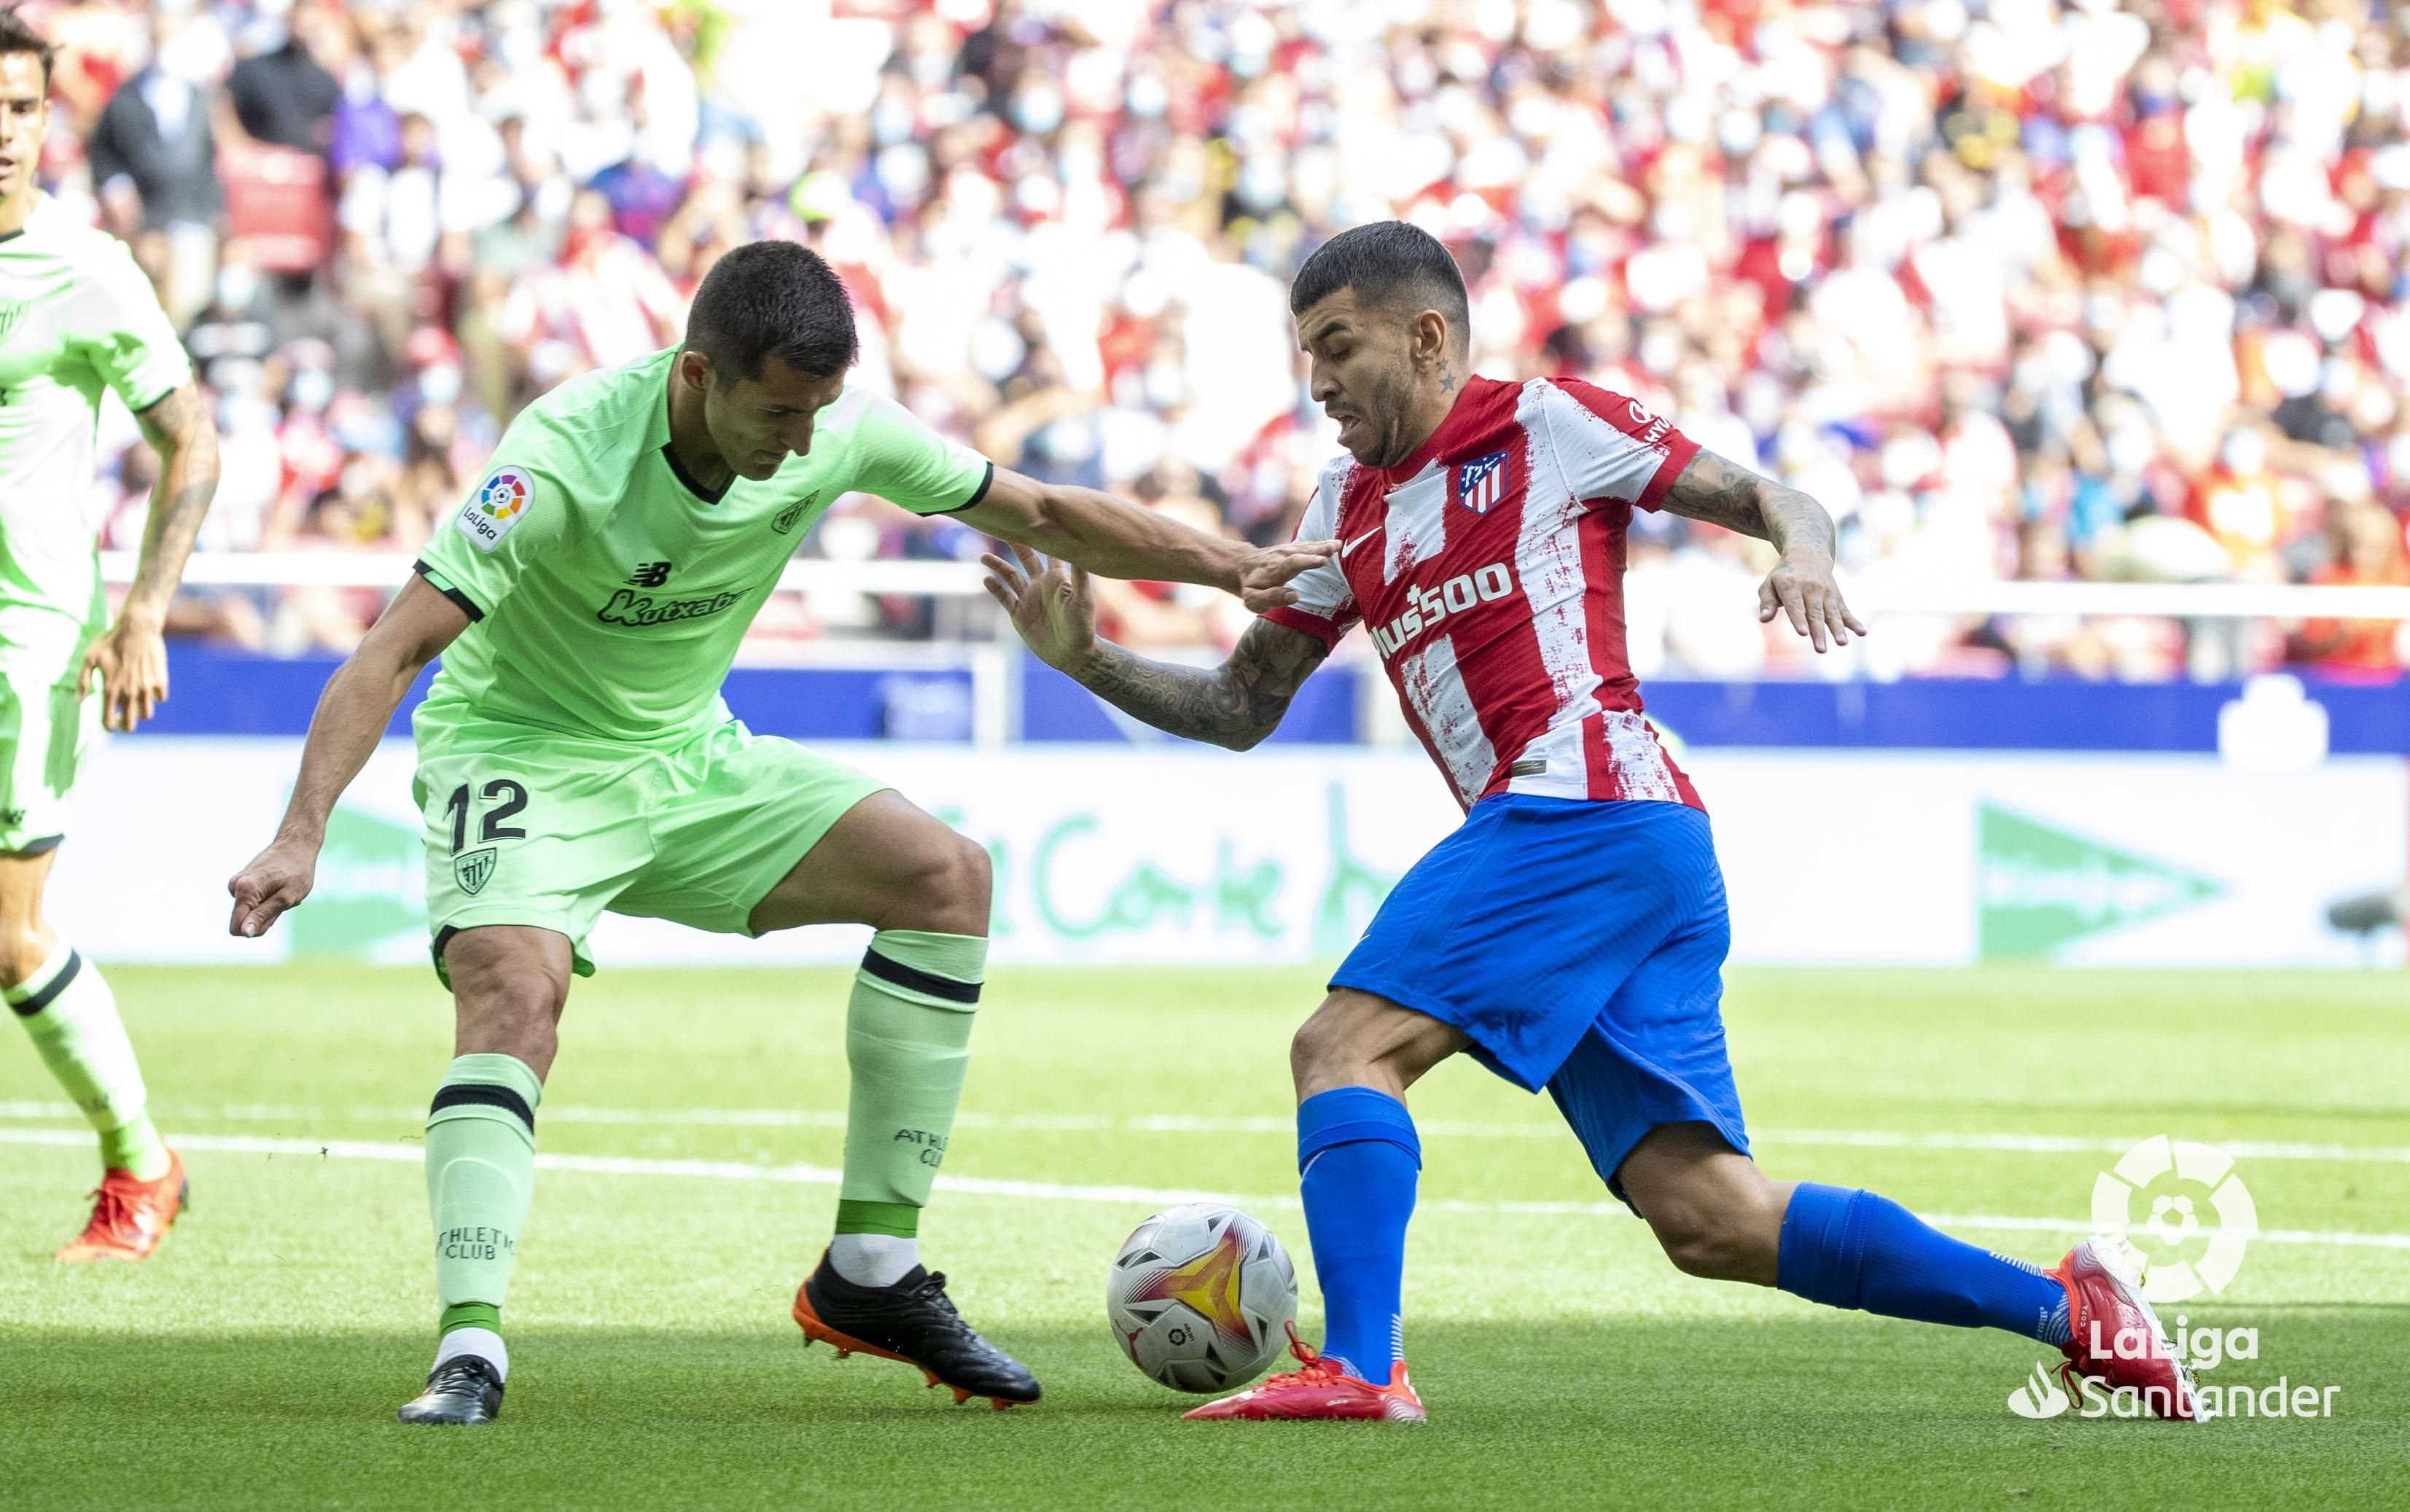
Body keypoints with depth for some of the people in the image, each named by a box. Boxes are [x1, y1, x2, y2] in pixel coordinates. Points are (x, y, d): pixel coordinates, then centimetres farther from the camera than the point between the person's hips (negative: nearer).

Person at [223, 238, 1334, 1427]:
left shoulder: (840, 430, -13)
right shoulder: (564, 459, -30)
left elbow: (1040, 515, 3)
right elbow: (393, 651, -33)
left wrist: (1231, 567, -1)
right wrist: (302, 836, -43)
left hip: (686, 759, 6)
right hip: (521, 759, -6)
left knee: (946, 875, -7)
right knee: (514, 995, -32)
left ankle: (871, 1274, -2)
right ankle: (469, 1348, -34)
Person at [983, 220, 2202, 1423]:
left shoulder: (1547, 426, 5)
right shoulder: (1350, 508, 26)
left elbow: (1768, 498, 5)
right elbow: (1239, 709, 27)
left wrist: (1805, 554, -17)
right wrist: (1087, 662, 13)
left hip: (1587, 805, -8)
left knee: (1343, 1045, -16)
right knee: (1710, 1218, -2)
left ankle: (1356, 1365, -28)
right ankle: (2070, 1308, 1)